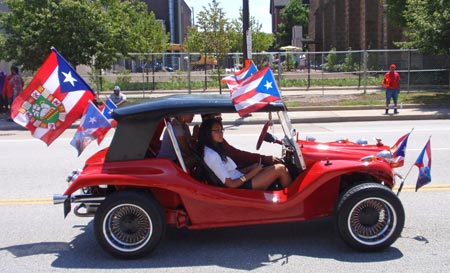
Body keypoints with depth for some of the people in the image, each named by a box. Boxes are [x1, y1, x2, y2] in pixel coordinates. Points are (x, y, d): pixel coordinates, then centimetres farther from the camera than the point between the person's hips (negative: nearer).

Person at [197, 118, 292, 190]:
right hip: (242, 187, -10)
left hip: (240, 180, 10)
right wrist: (253, 173, -13)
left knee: (281, 168, 7)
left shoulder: (213, 150, 11)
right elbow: (230, 184, -20)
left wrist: (251, 168, 1)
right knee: (280, 169, -10)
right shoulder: (212, 156, -20)